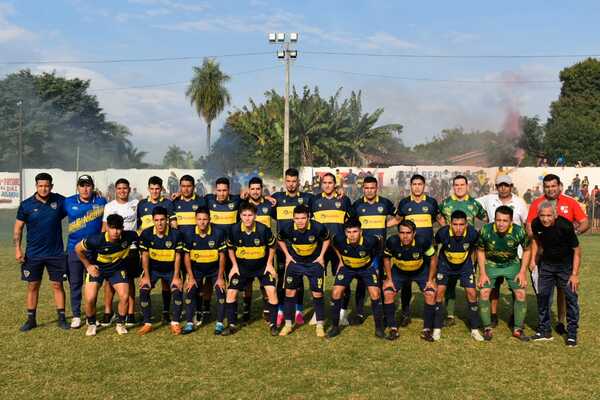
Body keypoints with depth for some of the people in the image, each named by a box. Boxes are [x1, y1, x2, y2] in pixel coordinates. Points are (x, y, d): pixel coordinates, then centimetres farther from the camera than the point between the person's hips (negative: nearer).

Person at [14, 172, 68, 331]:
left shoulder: (60, 201, -2)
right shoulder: (26, 205, -3)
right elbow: (18, 227, 2)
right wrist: (17, 248, -6)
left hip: (56, 253, 0)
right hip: (33, 254, 0)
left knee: (58, 285, 5)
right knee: (33, 286, 7)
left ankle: (62, 318, 14)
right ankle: (31, 319, 18)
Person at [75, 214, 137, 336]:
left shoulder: (128, 236, -27)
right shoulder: (97, 240, -30)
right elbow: (78, 249, -13)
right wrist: (88, 266, -7)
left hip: (118, 269, 2)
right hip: (97, 269, -1)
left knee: (124, 297, -12)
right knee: (90, 299, -14)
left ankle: (120, 324, 13)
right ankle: (91, 324, 14)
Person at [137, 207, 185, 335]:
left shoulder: (176, 234, -21)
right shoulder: (146, 234, -16)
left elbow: (177, 256, -12)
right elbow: (145, 256, -7)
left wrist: (176, 277, -14)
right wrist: (146, 276, -10)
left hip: (171, 269, -1)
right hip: (153, 269, 1)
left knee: (178, 290, -20)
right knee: (143, 290, -16)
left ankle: (175, 323, -3)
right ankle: (147, 324, -1)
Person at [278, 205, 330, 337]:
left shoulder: (318, 227, -24)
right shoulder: (287, 229, -22)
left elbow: (326, 239, -1)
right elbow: (280, 240, 3)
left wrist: (321, 256, -4)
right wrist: (287, 255, -1)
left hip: (314, 262, -1)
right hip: (295, 262, 1)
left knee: (318, 293, -1)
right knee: (289, 292, -1)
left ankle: (320, 325, 13)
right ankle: (288, 325, 12)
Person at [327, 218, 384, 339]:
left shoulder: (370, 241, -32)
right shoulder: (339, 239, -27)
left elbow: (377, 251, -6)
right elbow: (334, 245, 0)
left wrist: (372, 261, -3)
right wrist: (340, 260, 1)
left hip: (367, 268, -1)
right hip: (347, 268, 2)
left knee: (375, 294, -16)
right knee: (336, 293, -11)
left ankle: (379, 328, 0)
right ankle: (335, 327, 6)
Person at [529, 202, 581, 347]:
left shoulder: (565, 226, -27)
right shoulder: (536, 224, -15)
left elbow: (577, 250, -18)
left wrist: (575, 274, -19)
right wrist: (533, 259, 5)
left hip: (566, 264, -4)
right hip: (546, 263, 4)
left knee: (571, 297, -6)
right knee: (543, 295, 6)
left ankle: (572, 333, 5)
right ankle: (545, 330, 19)